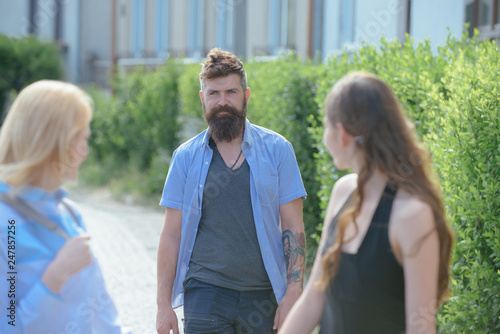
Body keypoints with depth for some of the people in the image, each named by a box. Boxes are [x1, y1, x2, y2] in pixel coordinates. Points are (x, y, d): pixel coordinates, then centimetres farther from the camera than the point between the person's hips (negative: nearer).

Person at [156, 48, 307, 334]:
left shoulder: (277, 149, 2)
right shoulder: (186, 157, 5)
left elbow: (293, 228, 1)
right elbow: (172, 235, 6)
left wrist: (293, 293, -8)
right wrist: (164, 303, 1)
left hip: (262, 294, 0)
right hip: (205, 291, 0)